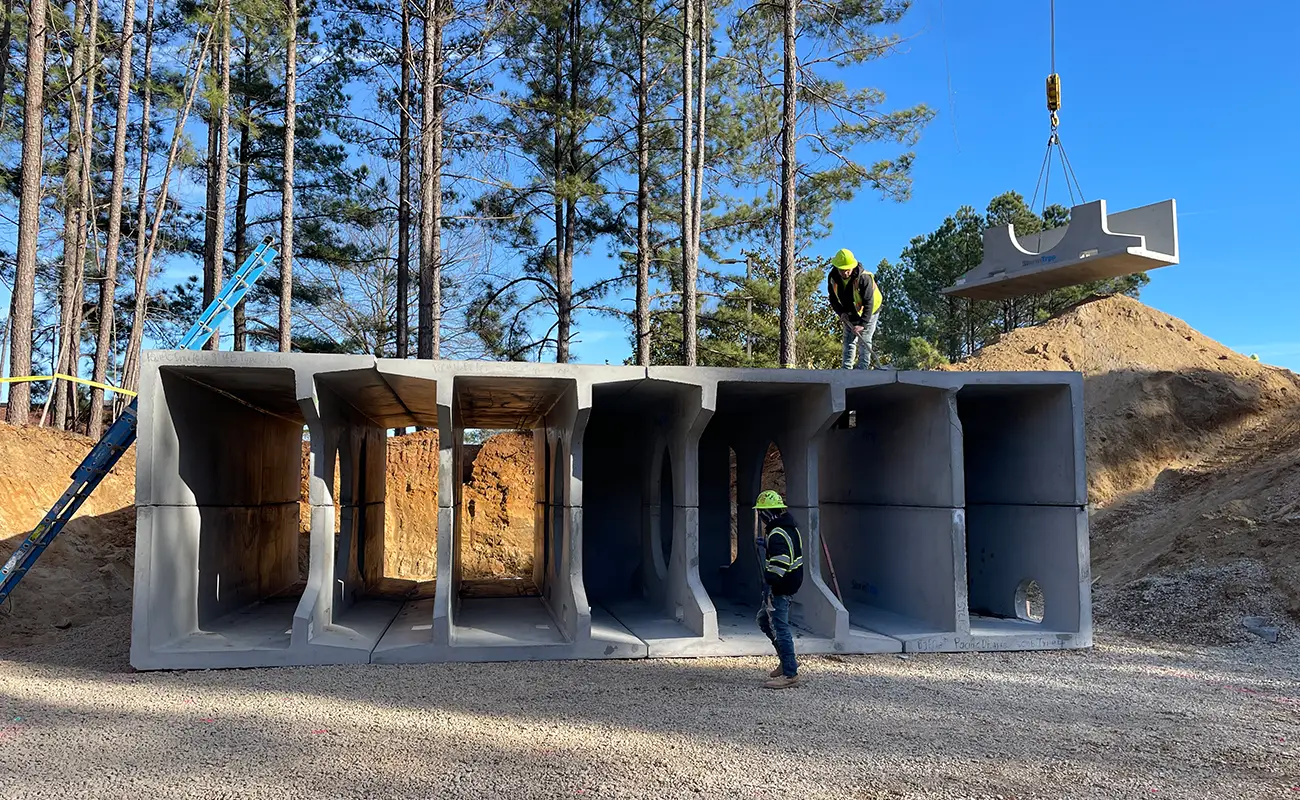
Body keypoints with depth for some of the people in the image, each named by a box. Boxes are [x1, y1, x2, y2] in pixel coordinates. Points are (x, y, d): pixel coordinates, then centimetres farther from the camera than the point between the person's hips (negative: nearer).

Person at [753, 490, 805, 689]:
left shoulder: (777, 535, -22)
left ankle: (790, 674, 3)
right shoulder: (791, 527, 10)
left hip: (780, 588, -11)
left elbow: (778, 566, -27)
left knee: (780, 628, -3)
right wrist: (766, 545, 18)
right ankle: (788, 660, 26)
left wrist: (768, 588, -23)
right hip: (791, 583, 11)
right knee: (764, 620, 22)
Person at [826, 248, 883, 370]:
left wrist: (862, 324, -37)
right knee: (848, 341, 2)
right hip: (849, 315, 5)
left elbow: (868, 303, -31)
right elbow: (833, 299, -2)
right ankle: (847, 369, 3)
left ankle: (862, 370, -8)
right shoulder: (832, 278, -16)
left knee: (864, 342, -9)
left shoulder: (864, 278, -31)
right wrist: (841, 312, -19)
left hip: (868, 313, -5)